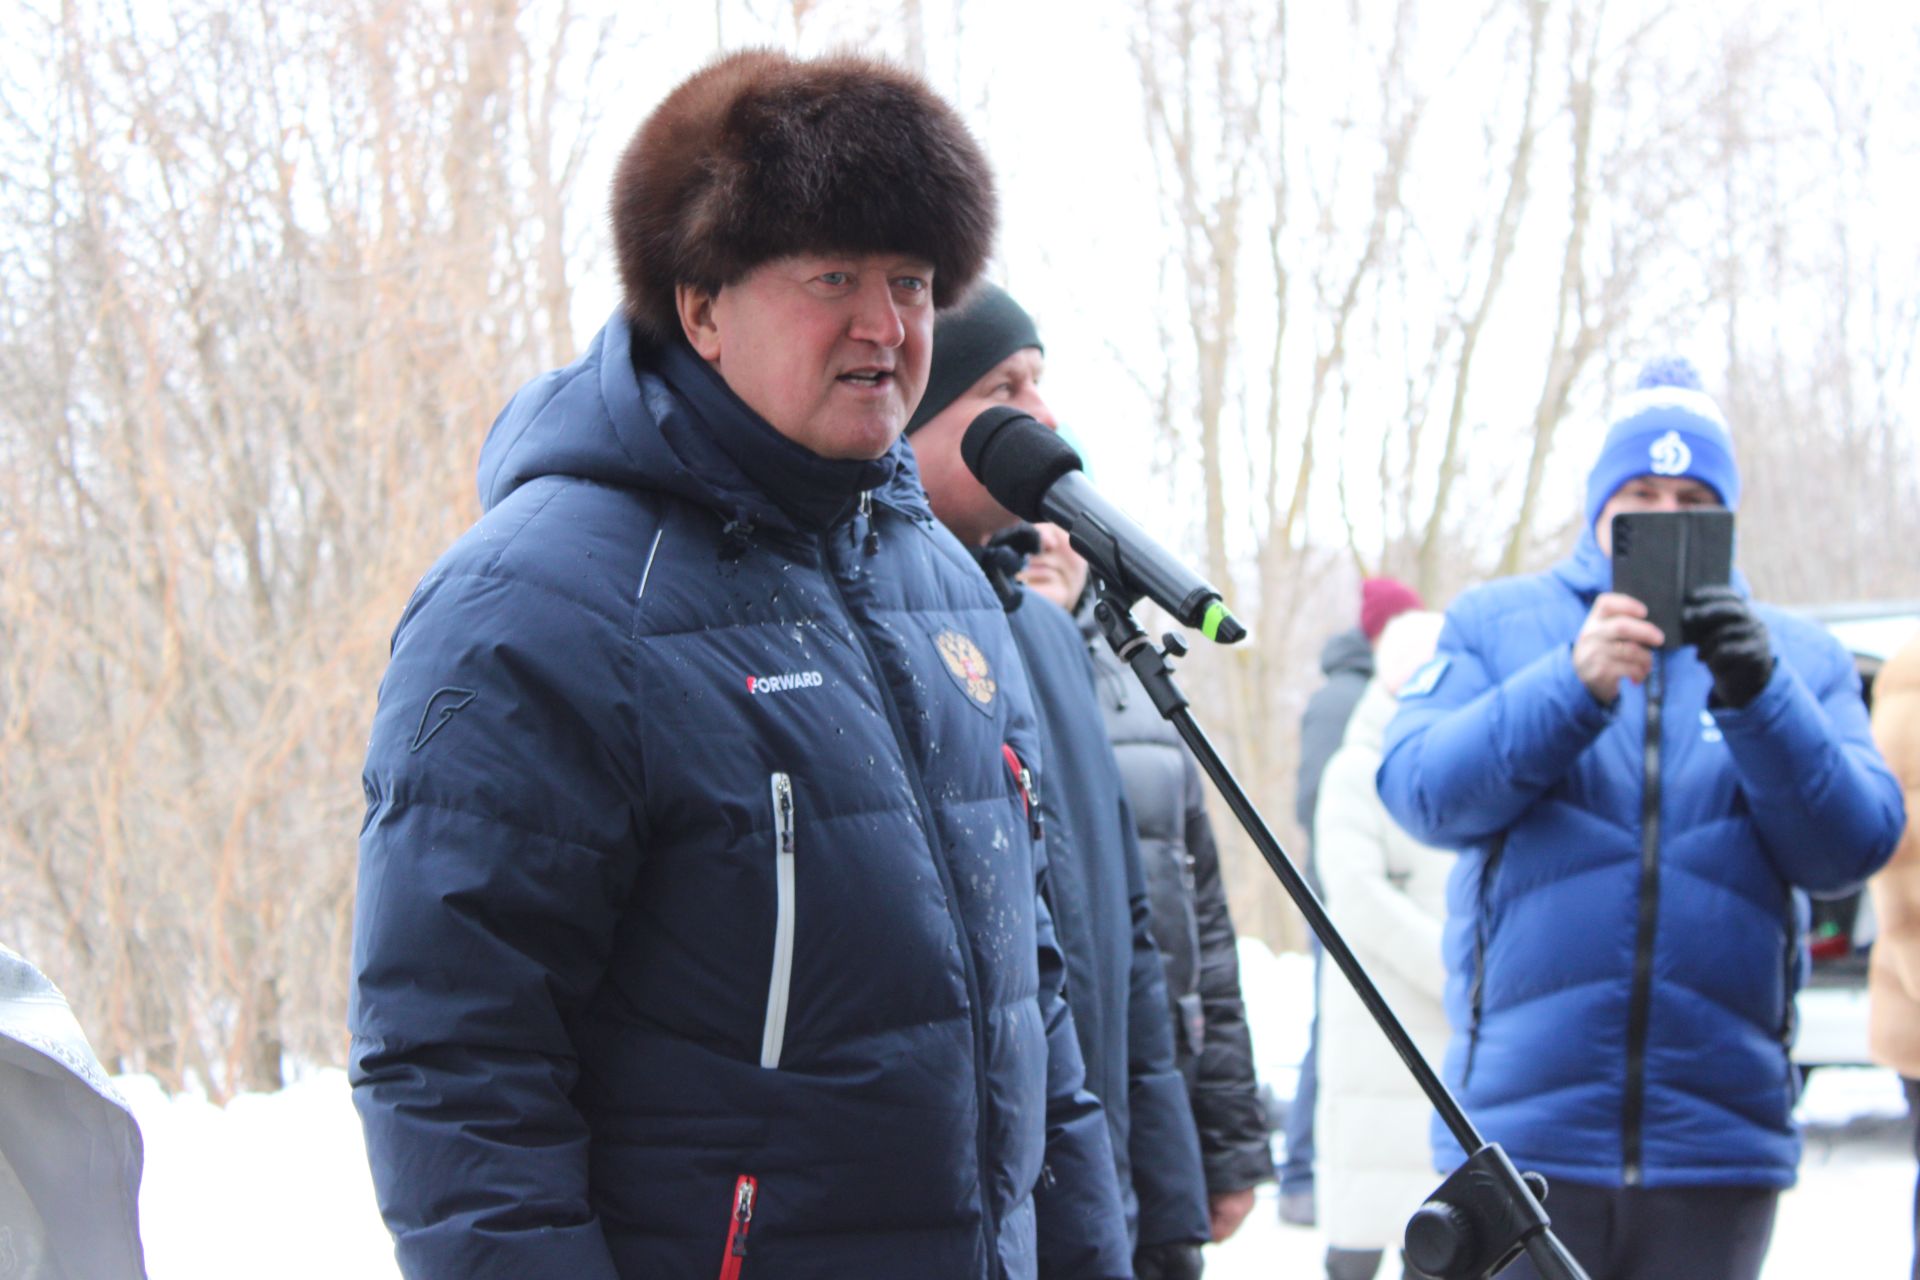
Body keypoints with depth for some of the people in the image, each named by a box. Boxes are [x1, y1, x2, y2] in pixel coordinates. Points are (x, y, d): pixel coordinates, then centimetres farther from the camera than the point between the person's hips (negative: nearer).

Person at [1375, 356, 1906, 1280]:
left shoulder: (1799, 656, 11)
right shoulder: (1495, 625, 8)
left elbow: (1852, 847, -2)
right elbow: (1419, 789, -7)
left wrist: (1760, 700, -18)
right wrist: (1571, 686, -21)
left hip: (1716, 1138, 1)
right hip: (1523, 1125, -1)